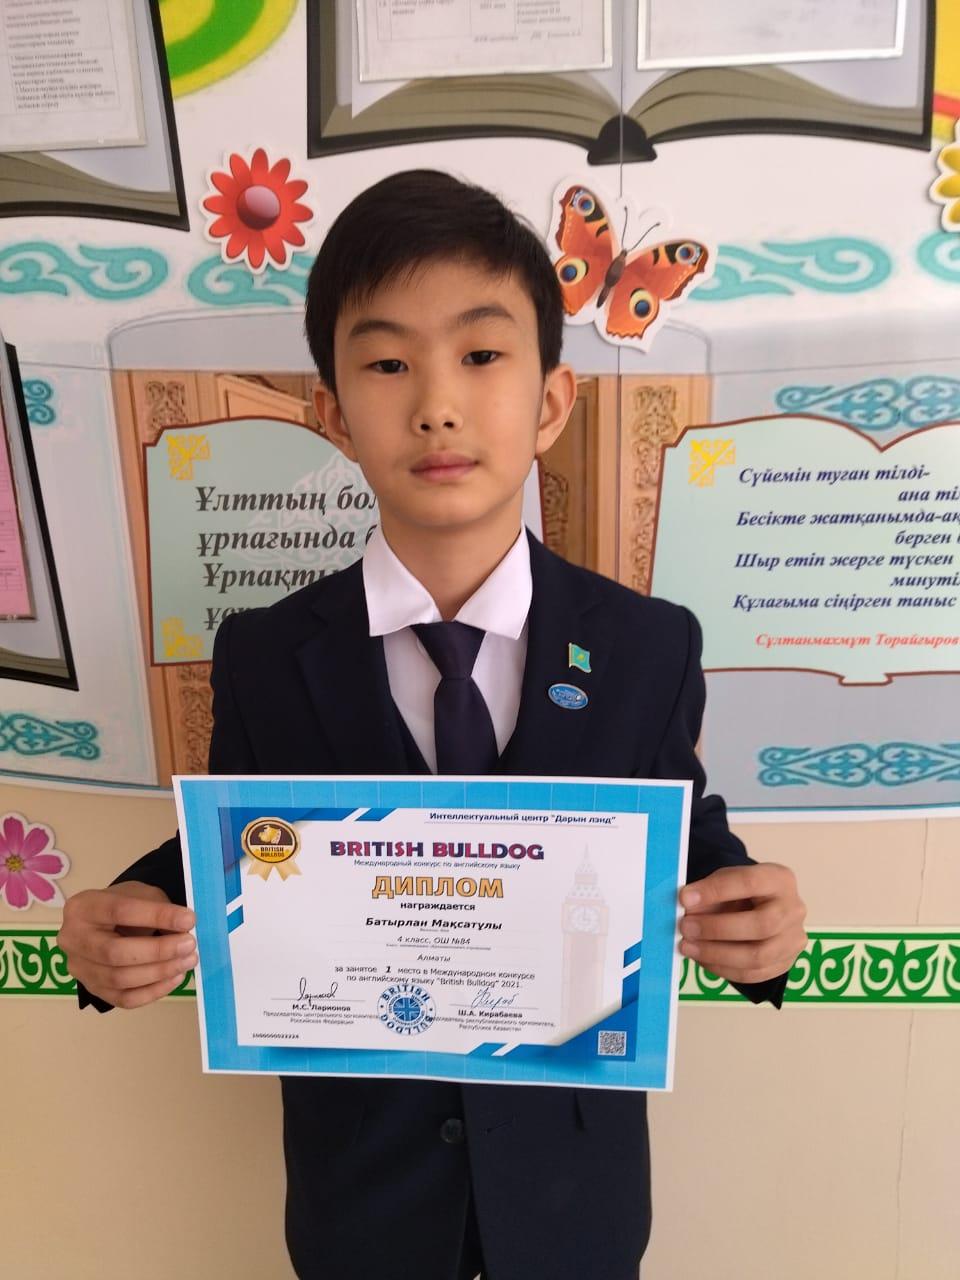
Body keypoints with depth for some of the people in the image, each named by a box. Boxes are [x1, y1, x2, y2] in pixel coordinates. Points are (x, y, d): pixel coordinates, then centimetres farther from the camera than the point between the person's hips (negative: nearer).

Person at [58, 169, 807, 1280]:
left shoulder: (651, 648, -15)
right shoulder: (261, 658, -14)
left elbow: (685, 845, -5)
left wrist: (746, 916, -25)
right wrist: (132, 923, -23)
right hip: (359, 1159, 0)